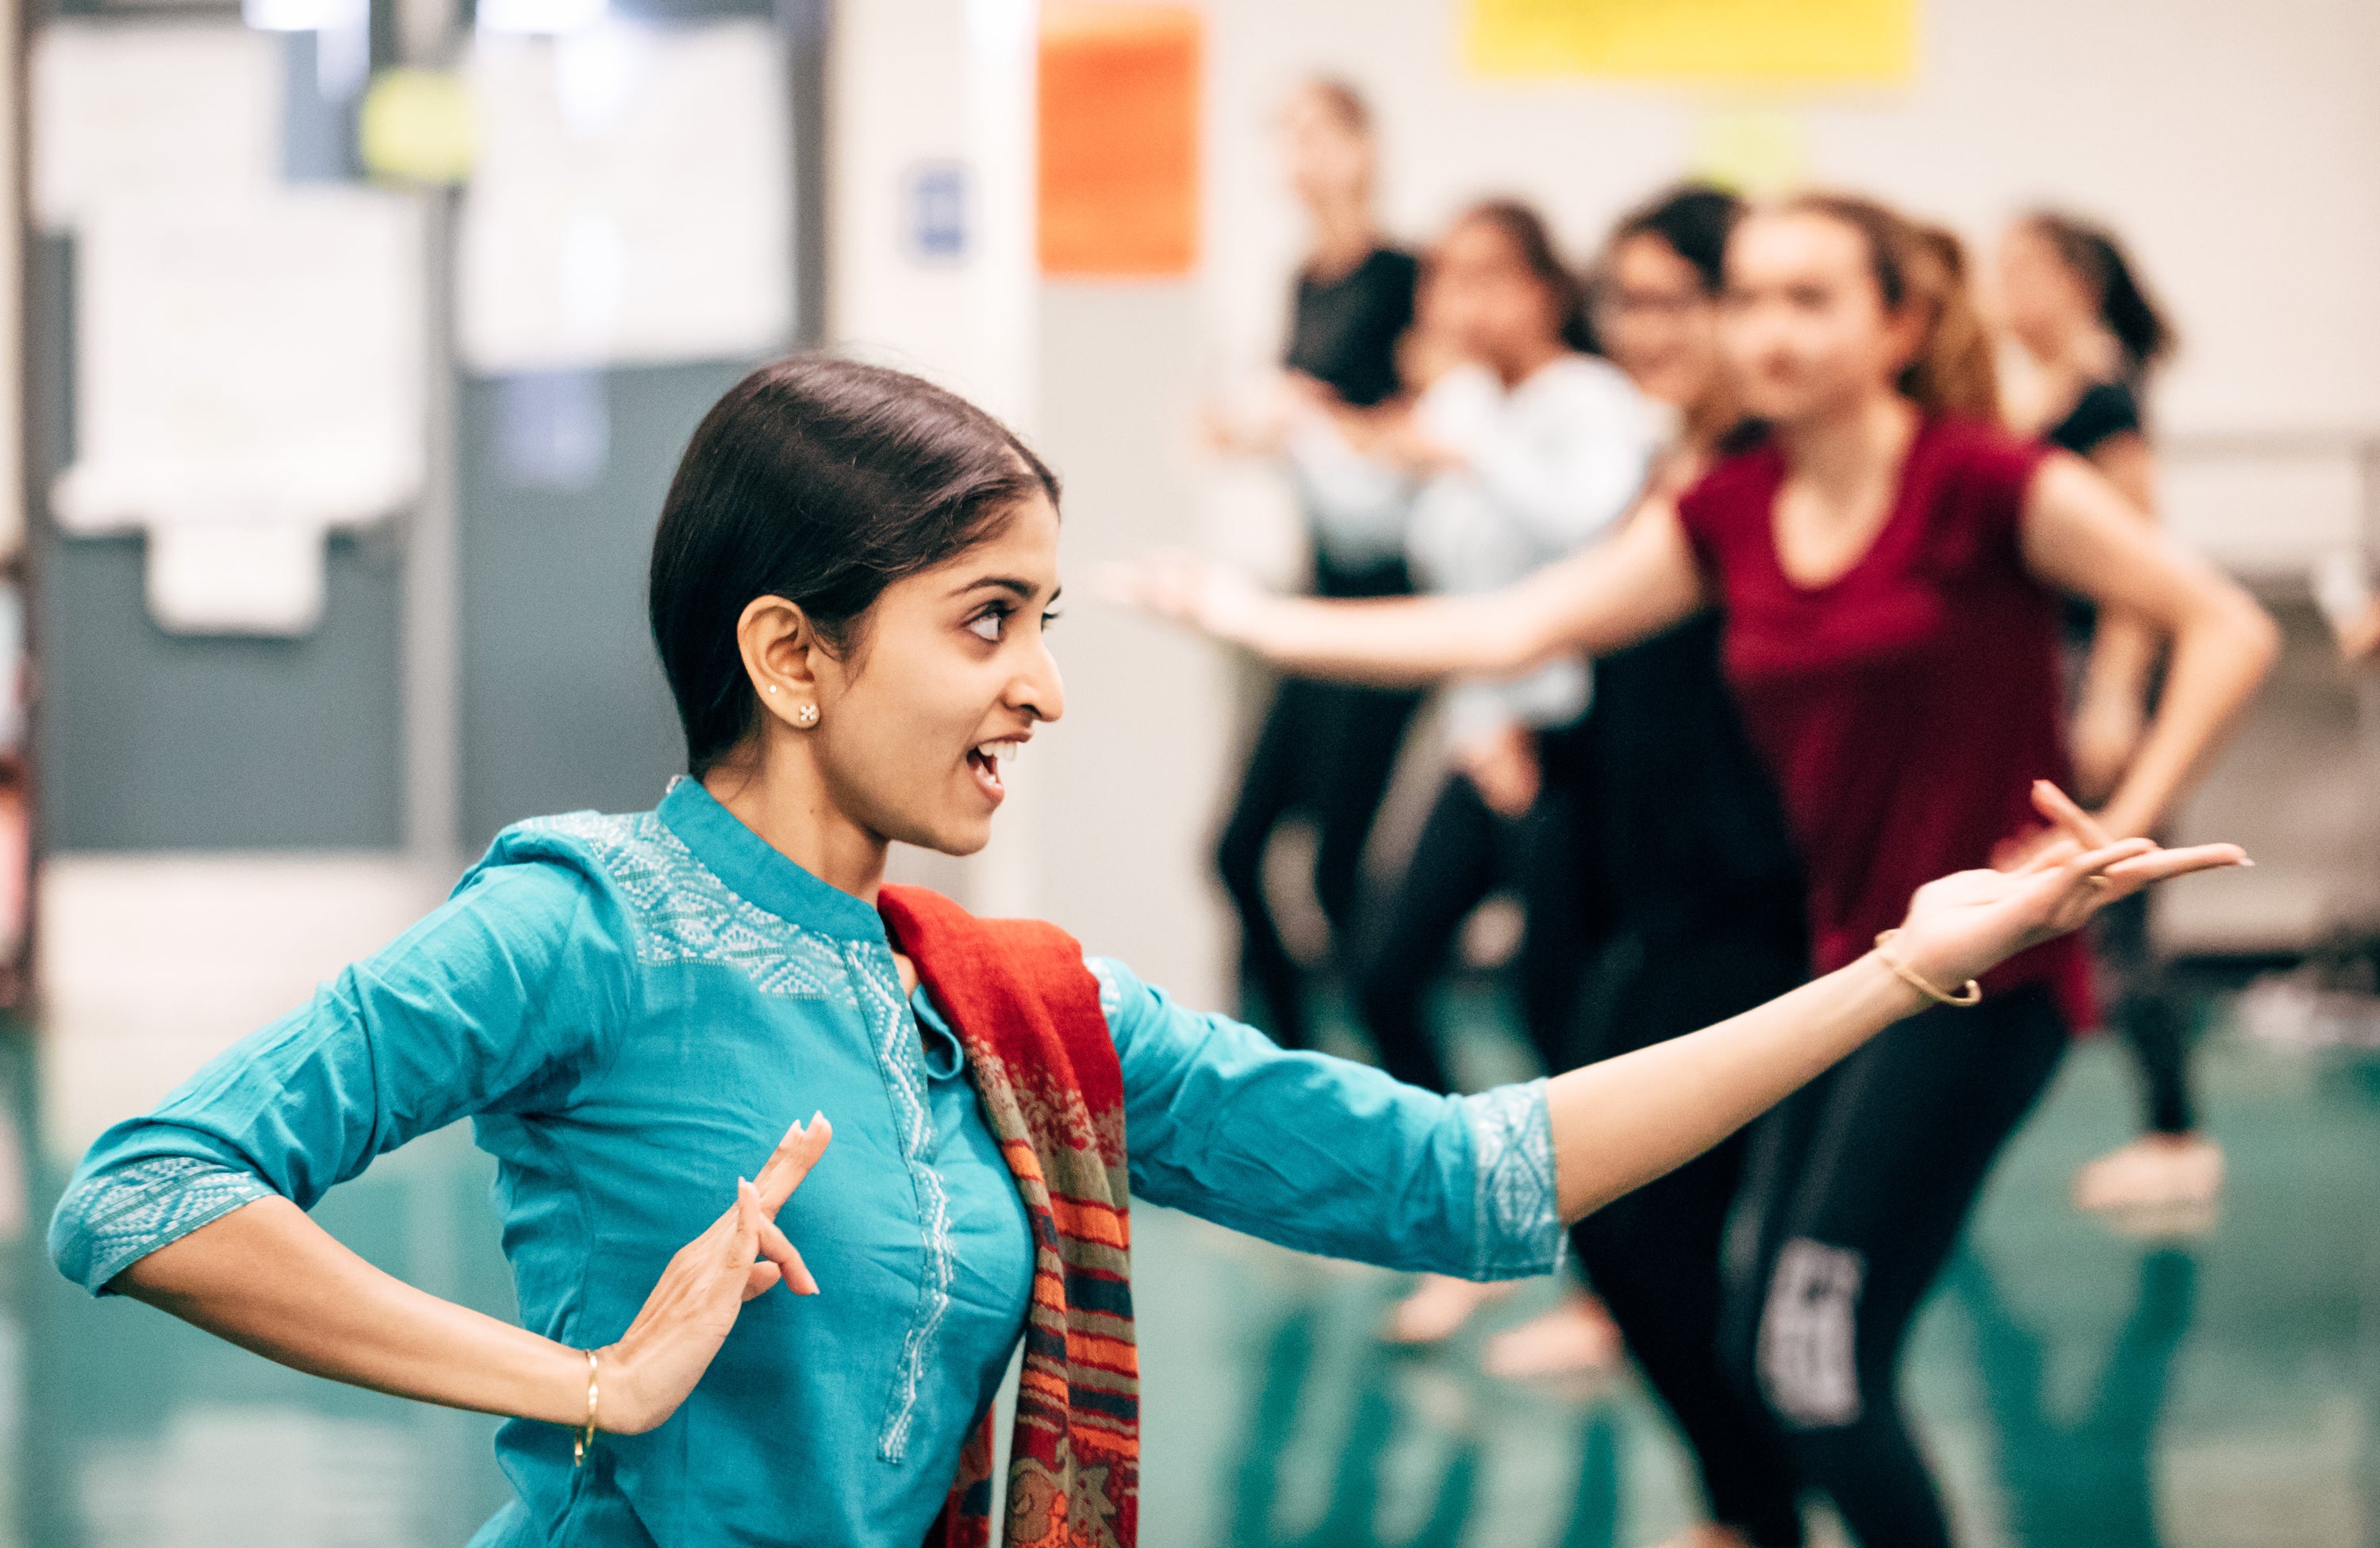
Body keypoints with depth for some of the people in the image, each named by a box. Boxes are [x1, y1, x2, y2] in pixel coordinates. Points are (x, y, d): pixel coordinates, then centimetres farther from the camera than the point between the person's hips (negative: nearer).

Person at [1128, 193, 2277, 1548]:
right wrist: (1265, 621, 4)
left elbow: (2229, 631, -12)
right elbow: (1514, 628, 5)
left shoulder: (1981, 484, -12)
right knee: (1762, 1342, 8)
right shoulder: (1734, 514, 6)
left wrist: (2114, 834, -16)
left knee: (1821, 1357, -11)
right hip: (1846, 966, 7)